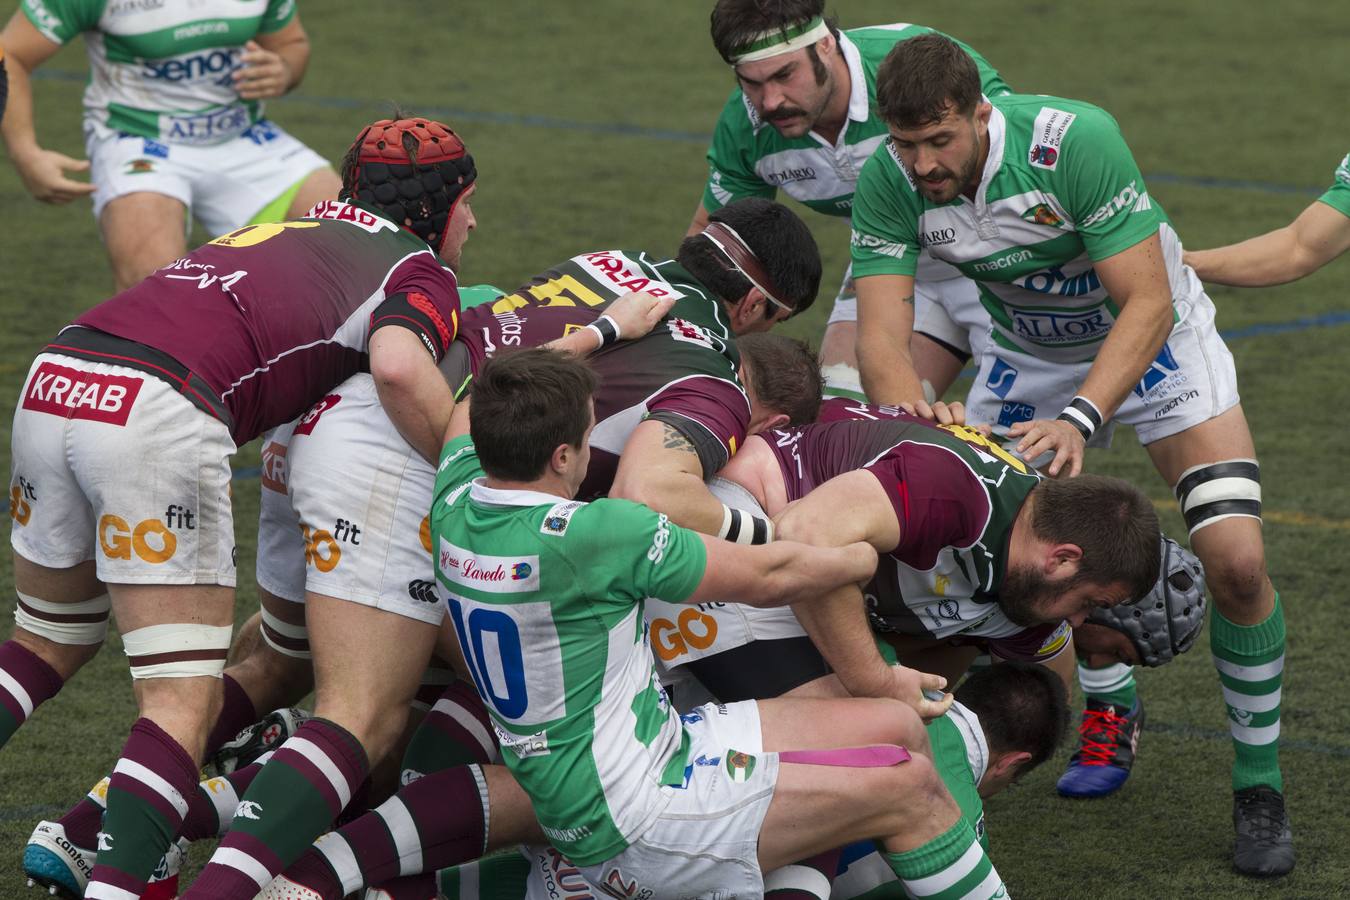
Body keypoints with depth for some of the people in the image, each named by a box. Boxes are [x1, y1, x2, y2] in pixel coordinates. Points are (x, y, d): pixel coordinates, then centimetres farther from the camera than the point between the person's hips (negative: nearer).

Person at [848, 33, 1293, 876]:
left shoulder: (1078, 139, -35)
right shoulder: (888, 181, -23)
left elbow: (1147, 304, -34)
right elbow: (882, 336, -26)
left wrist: (1080, 418, -48)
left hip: (1150, 336, -4)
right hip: (1026, 354, 4)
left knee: (1238, 561, -18)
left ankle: (1259, 785, 1)